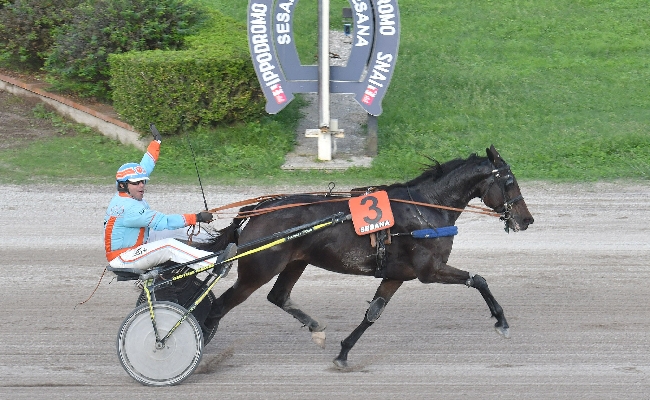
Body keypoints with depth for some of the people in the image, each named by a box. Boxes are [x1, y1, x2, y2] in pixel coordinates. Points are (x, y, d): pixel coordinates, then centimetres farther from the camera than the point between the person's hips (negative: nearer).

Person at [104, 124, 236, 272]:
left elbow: (144, 168, 21)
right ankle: (216, 263, -32)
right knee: (169, 246, -24)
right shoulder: (129, 208, -24)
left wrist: (156, 142, 28)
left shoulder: (125, 196, 6)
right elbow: (162, 221, -27)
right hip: (122, 259, -11)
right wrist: (196, 218, -26)